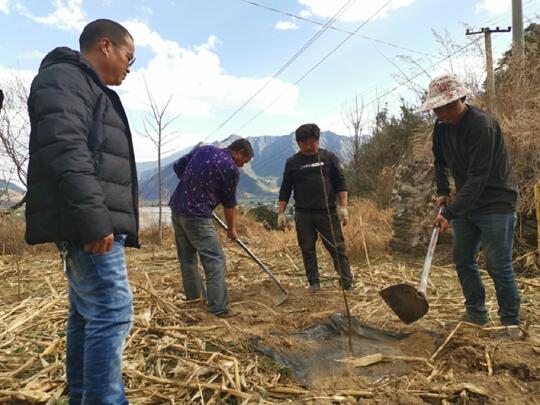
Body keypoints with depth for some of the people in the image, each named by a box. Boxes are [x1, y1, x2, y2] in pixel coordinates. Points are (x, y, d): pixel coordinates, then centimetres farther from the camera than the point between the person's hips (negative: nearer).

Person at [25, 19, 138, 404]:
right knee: (112, 314, -11)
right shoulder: (63, 77, -4)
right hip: (88, 225, -11)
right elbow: (64, 149, -20)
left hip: (88, 224, 11)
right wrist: (93, 220, -26)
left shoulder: (86, 88, 28)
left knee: (86, 313, 13)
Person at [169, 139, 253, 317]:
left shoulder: (203, 148, 11)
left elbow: (178, 166, 16)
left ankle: (193, 296, 32)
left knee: (187, 257, 18)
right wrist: (231, 229, 15)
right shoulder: (231, 169, -7)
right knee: (215, 260, -3)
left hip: (177, 208, 8)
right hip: (197, 215, -8)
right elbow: (229, 203, 1)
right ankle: (219, 308, -4)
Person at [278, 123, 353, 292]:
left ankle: (347, 283, 7)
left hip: (328, 212, -1)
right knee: (307, 249, 7)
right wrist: (281, 213, 4)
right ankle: (314, 283, 19)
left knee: (337, 248, 0)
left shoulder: (329, 157, 4)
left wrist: (343, 207, -5)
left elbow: (340, 183, 4)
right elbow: (285, 190, 9)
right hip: (303, 214, 2)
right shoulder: (292, 162, 7)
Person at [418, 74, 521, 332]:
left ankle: (511, 324, 12)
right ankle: (476, 312, 27)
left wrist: (451, 213, -30)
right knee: (463, 260, 12)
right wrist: (442, 191, 6)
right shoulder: (441, 127, 2)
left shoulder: (482, 125, -23)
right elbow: (440, 162, 19)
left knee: (499, 267, -4)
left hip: (496, 204, -8)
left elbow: (478, 177, -28)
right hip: (465, 204, 8)